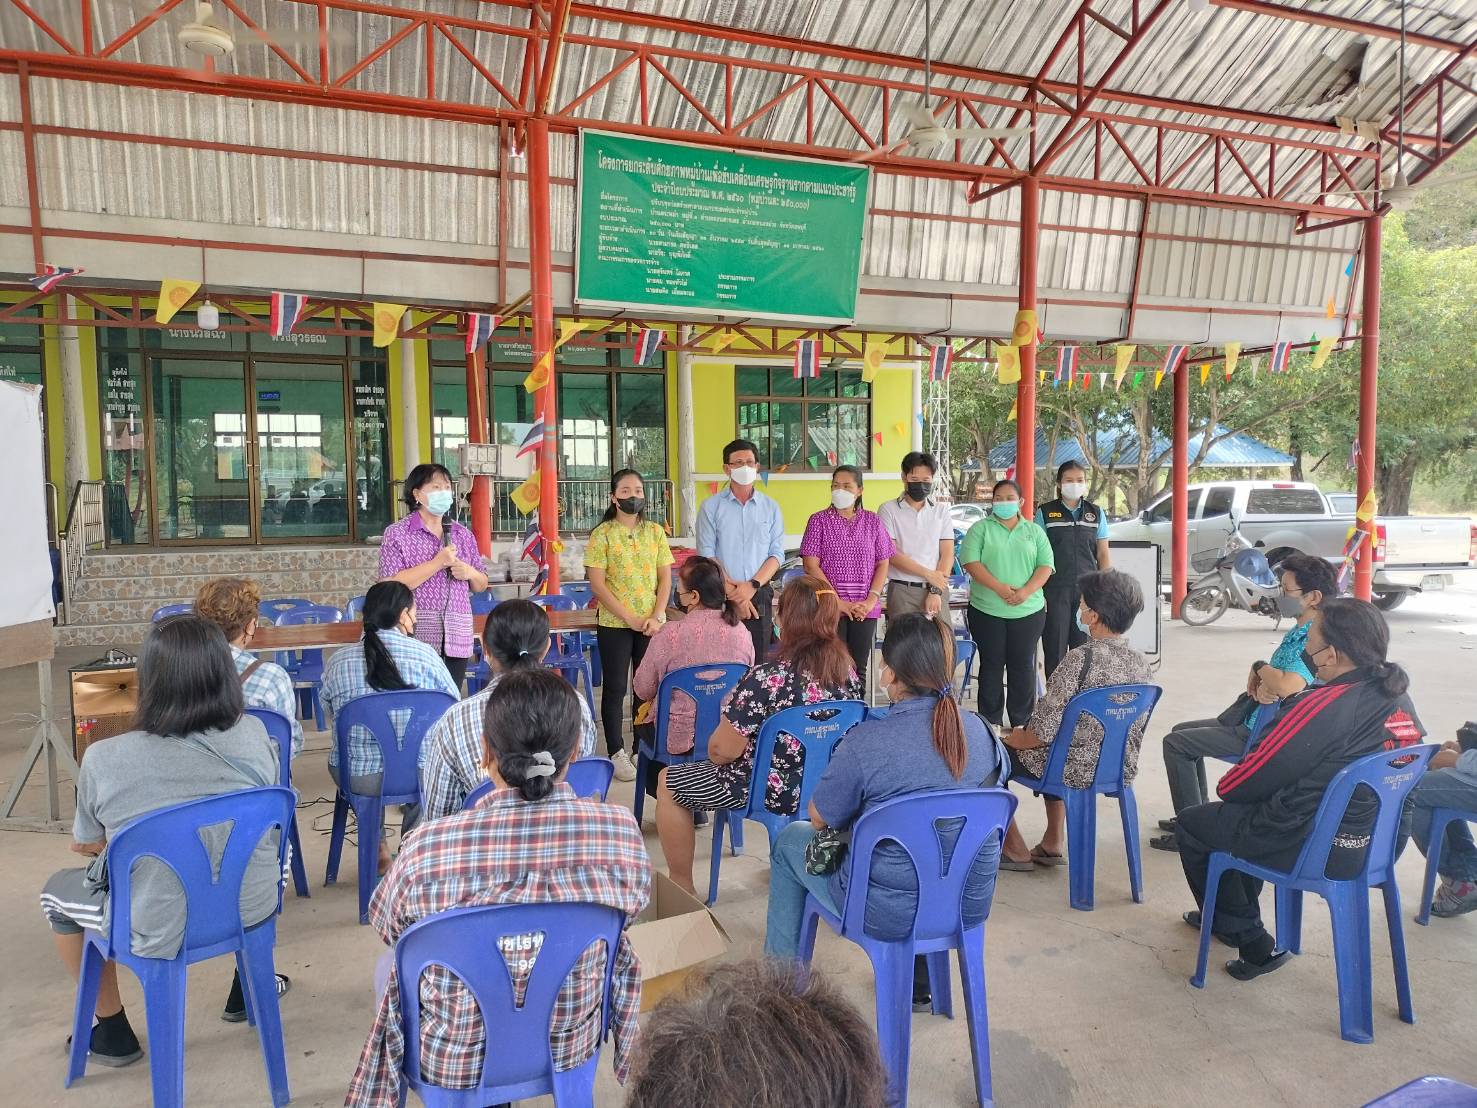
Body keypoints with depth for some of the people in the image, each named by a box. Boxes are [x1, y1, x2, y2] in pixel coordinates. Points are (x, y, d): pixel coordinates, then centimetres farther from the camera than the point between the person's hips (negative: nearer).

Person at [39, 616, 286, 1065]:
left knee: (58, 892, 27)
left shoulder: (104, 760, -21)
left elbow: (87, 845, -1)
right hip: (252, 908, 2)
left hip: (159, 932, -2)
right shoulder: (254, 735, -16)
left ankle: (111, 1029, 38)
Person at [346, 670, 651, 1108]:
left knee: (389, 965, 29)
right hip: (569, 1047, 2)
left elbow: (386, 925, -7)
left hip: (455, 1060, -1)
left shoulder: (428, 848, -29)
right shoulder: (622, 832, -25)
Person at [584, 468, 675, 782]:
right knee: (615, 688, 5)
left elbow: (666, 578, 6)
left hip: (652, 623, 3)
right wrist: (630, 619, -13)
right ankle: (617, 753, 14)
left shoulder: (655, 532, 6)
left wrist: (656, 616, -7)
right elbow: (597, 584, -8)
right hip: (614, 624, -3)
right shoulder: (602, 534, -4)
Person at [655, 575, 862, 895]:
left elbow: (722, 750, -21)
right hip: (825, 787, 7)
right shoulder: (848, 673, -7)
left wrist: (714, 751, 4)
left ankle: (681, 887, 26)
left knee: (669, 781, 14)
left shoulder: (768, 679, -27)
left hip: (774, 793, -7)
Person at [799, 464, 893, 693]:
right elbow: (811, 566, -6)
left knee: (859, 668, 8)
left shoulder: (872, 521, 9)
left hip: (865, 609, 3)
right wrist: (839, 602, -11)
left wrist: (871, 599, -7)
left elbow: (882, 563, 8)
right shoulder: (820, 520, 1)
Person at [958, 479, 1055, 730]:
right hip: (987, 611, -1)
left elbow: (1045, 565, 2)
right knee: (991, 665, 6)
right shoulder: (981, 528, 3)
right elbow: (970, 561, -9)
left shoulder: (1034, 531, 10)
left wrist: (1026, 591, -15)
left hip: (1028, 610, 2)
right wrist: (999, 588, -19)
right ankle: (991, 722, 16)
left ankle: (1022, 722, 18)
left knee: (1023, 666, 7)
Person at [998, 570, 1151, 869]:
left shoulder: (1081, 659, -26)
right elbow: (1136, 727, 10)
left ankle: (1016, 851, 22)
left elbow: (1043, 731, -24)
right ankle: (1054, 844, 33)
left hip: (1077, 769, -7)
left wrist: (1012, 739, -2)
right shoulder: (1141, 663, -3)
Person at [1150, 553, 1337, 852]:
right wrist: (1262, 686, -9)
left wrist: (1258, 668, -17)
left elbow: (1287, 686, -38)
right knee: (1181, 730, 19)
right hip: (1254, 719, 11)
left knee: (1176, 743, -9)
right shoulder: (1300, 632, 8)